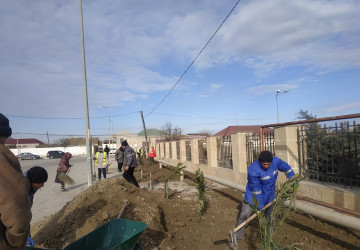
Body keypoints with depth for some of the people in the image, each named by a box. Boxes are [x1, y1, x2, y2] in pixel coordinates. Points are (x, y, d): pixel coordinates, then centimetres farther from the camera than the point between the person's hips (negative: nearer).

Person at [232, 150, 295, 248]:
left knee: (269, 216, 18)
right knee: (244, 215, -6)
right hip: (254, 194, -5)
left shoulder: (276, 161, -18)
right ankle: (237, 239, 11)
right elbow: (256, 189, -27)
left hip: (269, 195, 5)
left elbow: (287, 168, 2)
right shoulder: (253, 170, -33)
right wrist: (260, 204, -20)